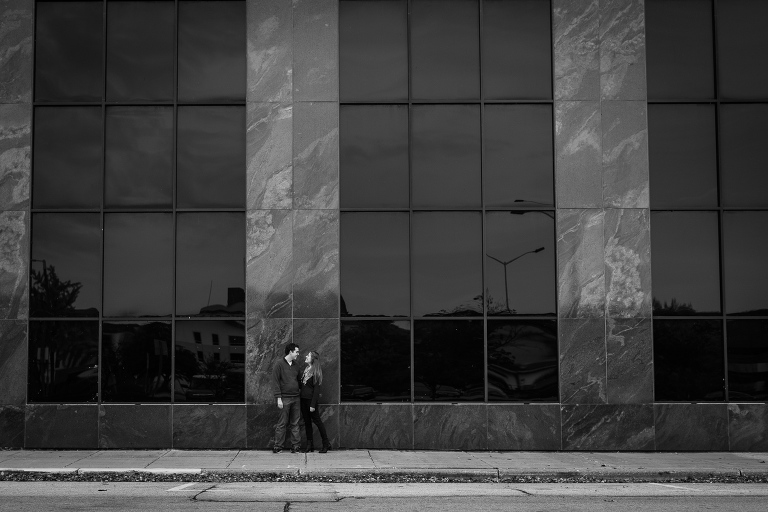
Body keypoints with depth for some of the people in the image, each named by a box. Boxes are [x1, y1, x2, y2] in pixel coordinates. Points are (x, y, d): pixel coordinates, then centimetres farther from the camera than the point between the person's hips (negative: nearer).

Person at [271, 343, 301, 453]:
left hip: (295, 398, 6)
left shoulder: (296, 365, 15)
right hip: (285, 398, -6)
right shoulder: (279, 363, -5)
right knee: (282, 423, -3)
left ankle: (296, 446, 9)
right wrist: (279, 398, -14)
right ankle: (277, 447, 3)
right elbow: (275, 381, -9)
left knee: (295, 424, 6)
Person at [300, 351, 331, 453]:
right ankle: (309, 445, 14)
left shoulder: (316, 372, -12)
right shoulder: (305, 369, 11)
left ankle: (326, 444, 8)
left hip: (311, 399, -7)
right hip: (303, 399, 7)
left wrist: (313, 405, -17)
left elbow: (317, 389, -14)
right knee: (307, 422, 9)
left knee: (317, 421, -1)